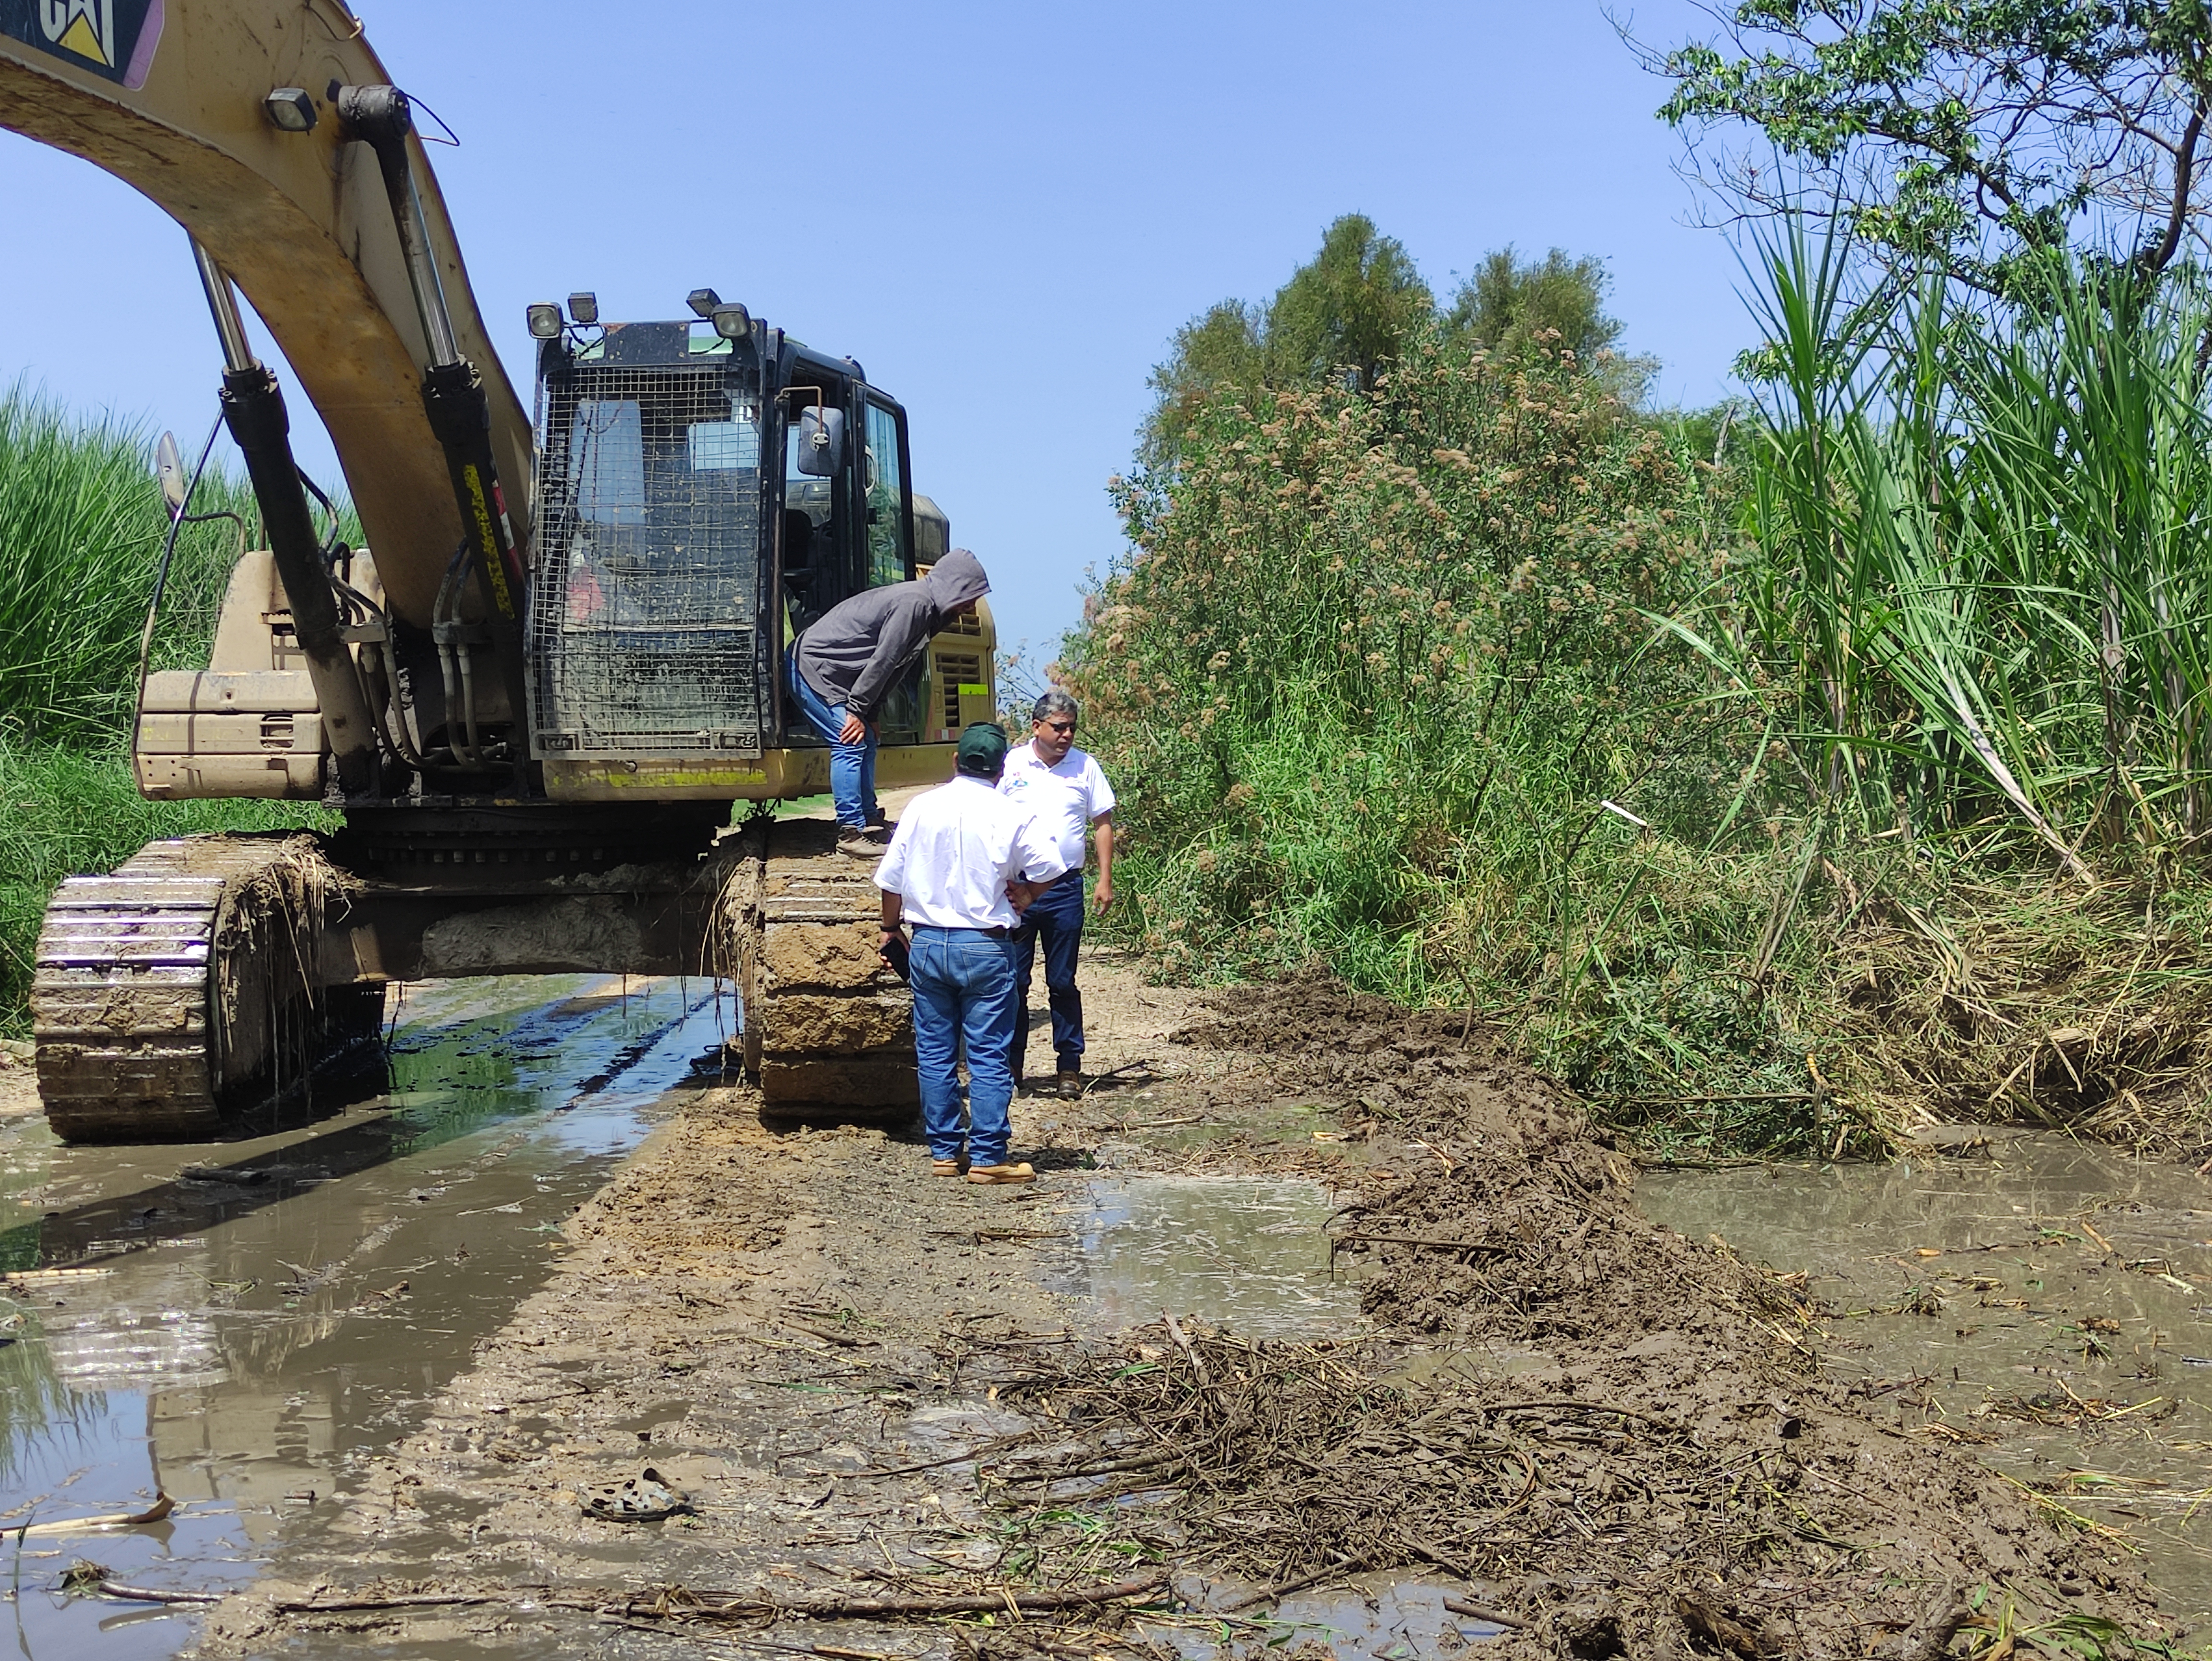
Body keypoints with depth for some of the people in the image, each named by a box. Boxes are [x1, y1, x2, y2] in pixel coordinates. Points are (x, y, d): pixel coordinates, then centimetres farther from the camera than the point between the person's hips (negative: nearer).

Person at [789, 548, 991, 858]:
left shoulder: (924, 605, 12)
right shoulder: (913, 603, -20)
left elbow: (890, 667, 15)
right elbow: (882, 661, -21)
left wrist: (869, 714, 11)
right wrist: (857, 710, -17)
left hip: (827, 669, 11)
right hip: (813, 667, -11)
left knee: (867, 744, 11)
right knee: (851, 744, -14)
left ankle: (869, 823, 17)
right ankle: (851, 834, -13)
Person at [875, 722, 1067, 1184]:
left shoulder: (922, 808, 1)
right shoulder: (1008, 815, -7)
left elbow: (891, 877, 5)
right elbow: (1048, 867, -10)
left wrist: (890, 929, 17)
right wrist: (1024, 897, 9)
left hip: (928, 943, 3)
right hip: (985, 947, -3)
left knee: (934, 1052, 11)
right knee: (989, 1055, 1)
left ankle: (944, 1151, 16)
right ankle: (988, 1157, 0)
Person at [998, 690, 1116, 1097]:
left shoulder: (1085, 767, 4)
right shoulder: (1010, 766, 0)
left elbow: (1103, 823, 9)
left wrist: (1105, 881, 2)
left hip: (1065, 889, 0)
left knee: (1063, 982, 6)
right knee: (1013, 980, 5)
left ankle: (1070, 1067, 12)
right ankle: (1012, 1064, 14)